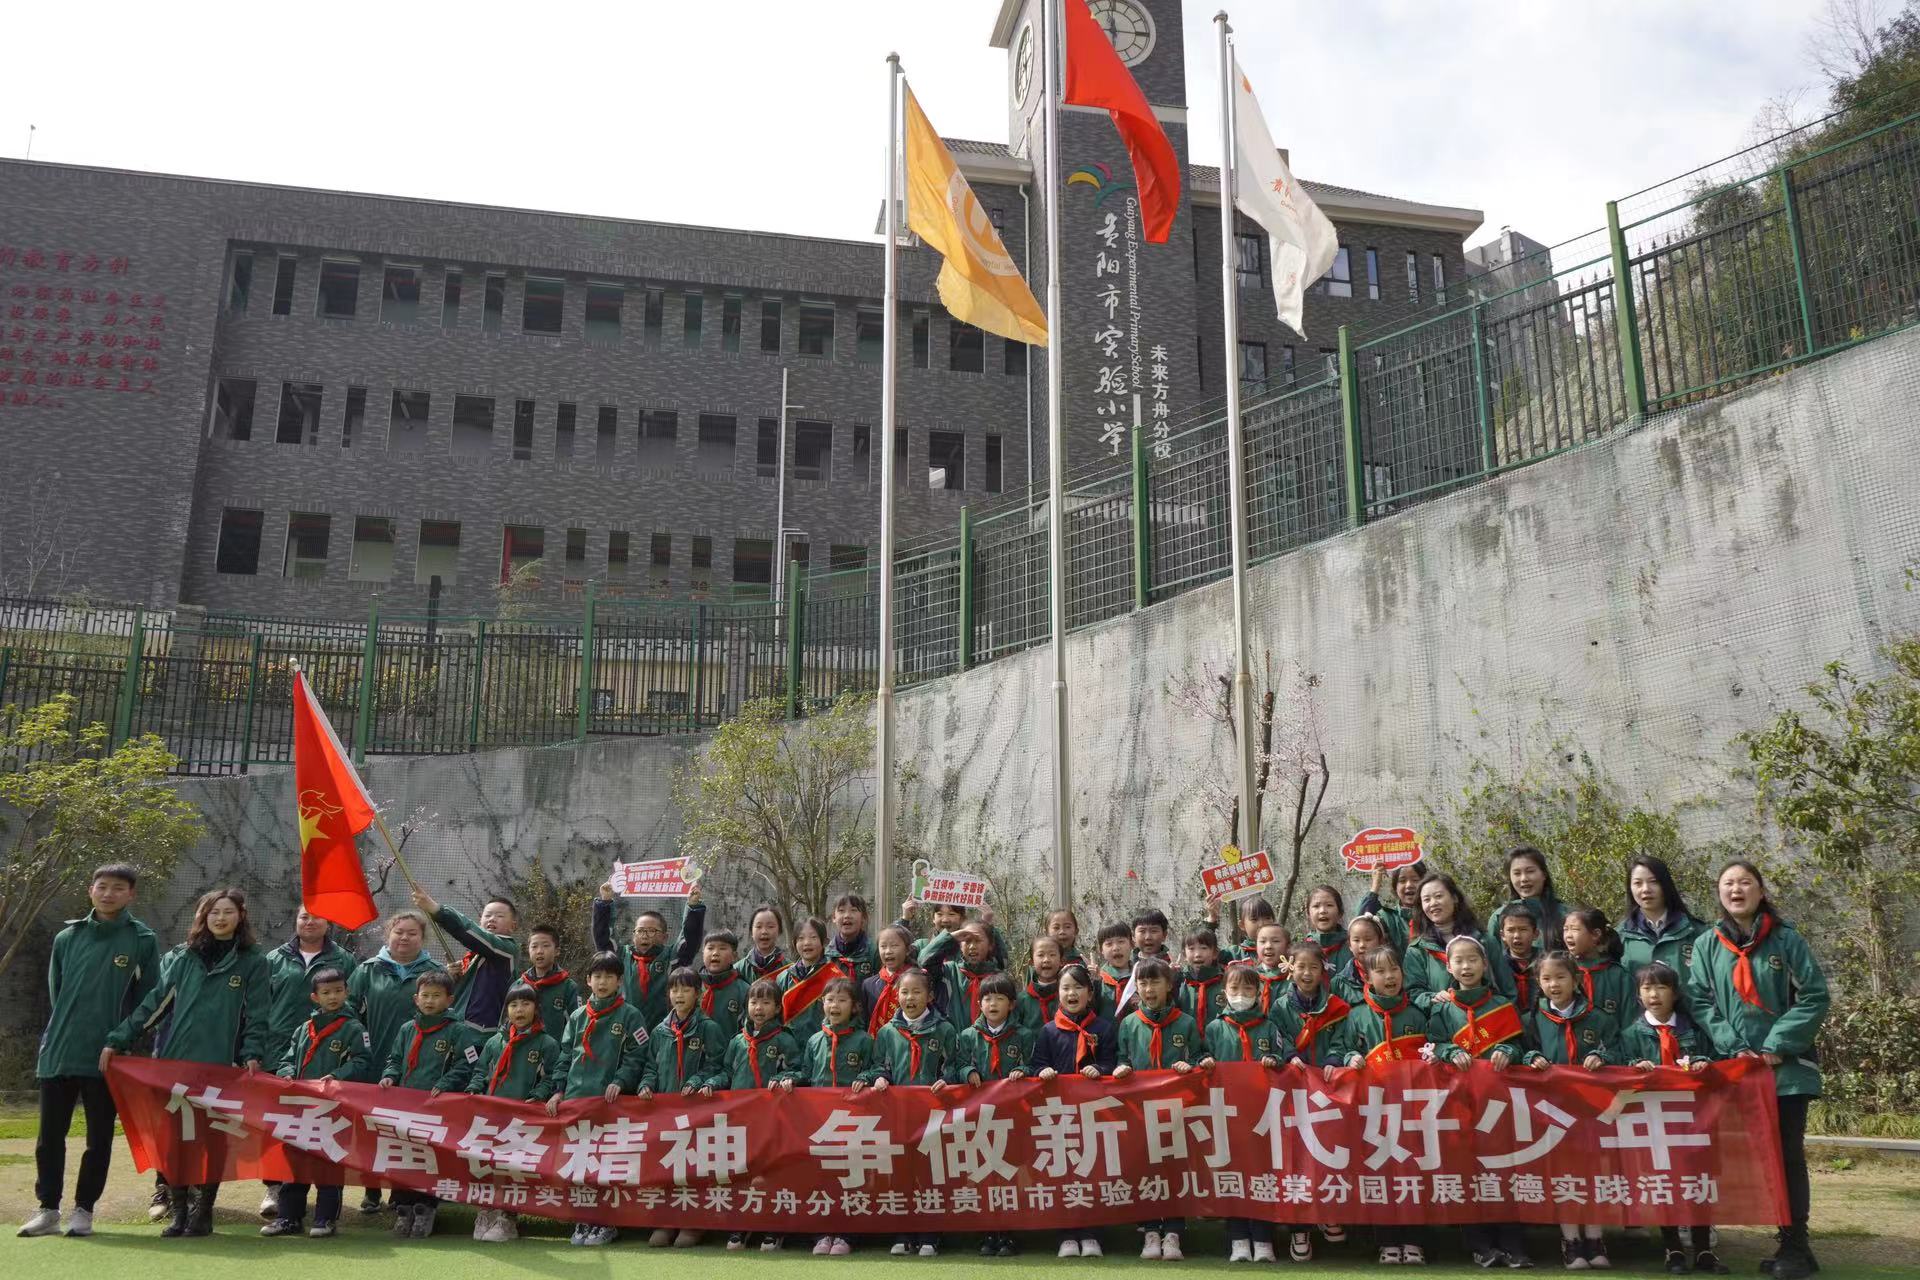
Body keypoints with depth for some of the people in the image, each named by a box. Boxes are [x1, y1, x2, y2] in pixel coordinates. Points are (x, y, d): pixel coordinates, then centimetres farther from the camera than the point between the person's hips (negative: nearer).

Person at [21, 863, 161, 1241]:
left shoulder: (143, 940, -1)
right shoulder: (67, 938, 7)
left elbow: (150, 1001, 0)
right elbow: (55, 994, 15)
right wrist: (65, 1032, 10)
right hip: (59, 1052, 3)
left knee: (99, 1137, 5)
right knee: (50, 1135, 7)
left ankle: (83, 1209, 16)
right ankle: (48, 1208, 19)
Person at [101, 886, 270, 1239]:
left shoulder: (253, 961, 3)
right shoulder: (181, 957, 9)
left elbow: (256, 1015, 1)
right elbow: (152, 1005, 9)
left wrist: (253, 1054, -11)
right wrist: (117, 1041, 3)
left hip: (220, 1067, -2)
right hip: (174, 1063, 2)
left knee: (213, 1138, 2)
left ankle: (203, 1211, 13)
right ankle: (180, 1209, 12)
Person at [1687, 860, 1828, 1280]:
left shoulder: (1787, 940, 0)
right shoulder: (1707, 945, 5)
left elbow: (1814, 997, -5)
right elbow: (1699, 1002, 3)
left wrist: (1776, 1046, -11)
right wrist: (1733, 1046, -10)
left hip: (1787, 1066, -2)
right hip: (1733, 1067, 2)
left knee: (1787, 1154, 0)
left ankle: (1795, 1246, 7)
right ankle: (1790, 1242, 14)